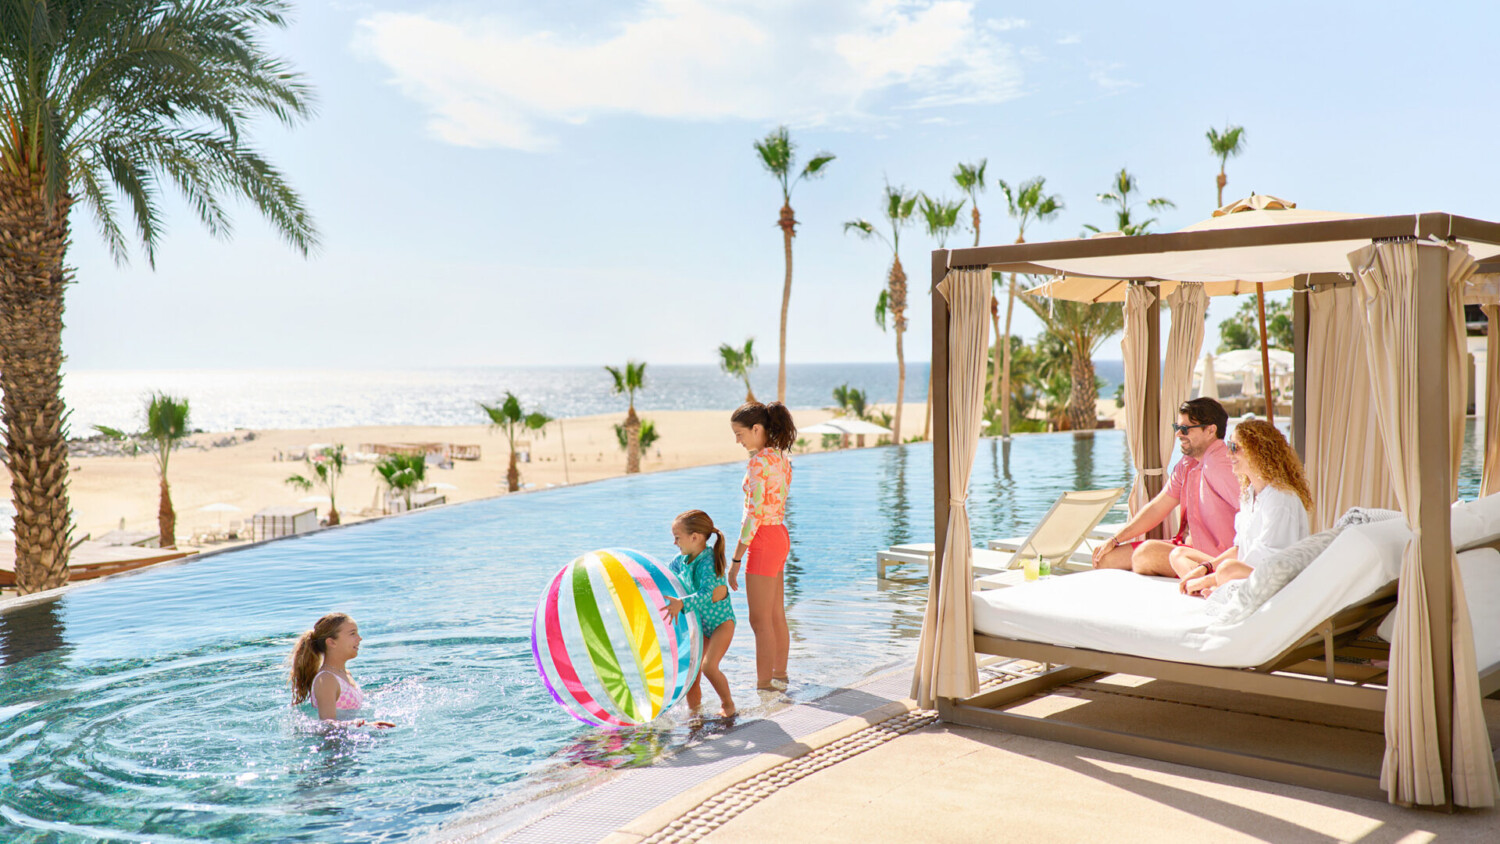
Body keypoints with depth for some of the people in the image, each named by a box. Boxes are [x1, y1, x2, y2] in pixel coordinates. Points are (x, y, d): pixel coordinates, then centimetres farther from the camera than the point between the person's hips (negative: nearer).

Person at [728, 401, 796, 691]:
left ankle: (764, 686, 2)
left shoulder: (759, 462, -18)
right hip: (780, 536, 10)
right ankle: (779, 676, 30)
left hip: (764, 541, -10)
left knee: (760, 621, -3)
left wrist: (735, 560, -17)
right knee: (776, 615, 19)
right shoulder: (781, 457, 9)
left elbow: (753, 515, -20)